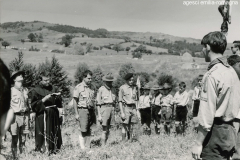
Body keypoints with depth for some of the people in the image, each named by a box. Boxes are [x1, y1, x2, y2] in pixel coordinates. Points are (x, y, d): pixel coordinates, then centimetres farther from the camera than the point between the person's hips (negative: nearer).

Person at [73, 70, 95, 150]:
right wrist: (76, 113, -10)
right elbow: (75, 101, -6)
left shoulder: (90, 87, 13)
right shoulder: (78, 87, -5)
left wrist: (94, 112, 13)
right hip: (83, 110, -6)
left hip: (91, 110, 6)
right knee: (83, 131, -6)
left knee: (88, 131, 8)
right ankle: (82, 148, 0)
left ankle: (88, 147, 14)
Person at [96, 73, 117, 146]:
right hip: (104, 108, -5)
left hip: (112, 108, 5)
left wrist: (114, 111, 13)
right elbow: (98, 103, -4)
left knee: (108, 130, 8)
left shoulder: (113, 89, 13)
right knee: (104, 130, -7)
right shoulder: (101, 89, -4)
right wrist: (99, 115, -9)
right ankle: (103, 146, -2)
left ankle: (105, 144, 14)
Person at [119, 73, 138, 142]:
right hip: (126, 108, -5)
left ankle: (130, 141, 13)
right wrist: (122, 112, -12)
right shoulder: (122, 88, -5)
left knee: (131, 127, 7)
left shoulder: (134, 88, 11)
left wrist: (137, 110, 11)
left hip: (133, 108, 5)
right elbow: (120, 101, -6)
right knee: (125, 126, -4)